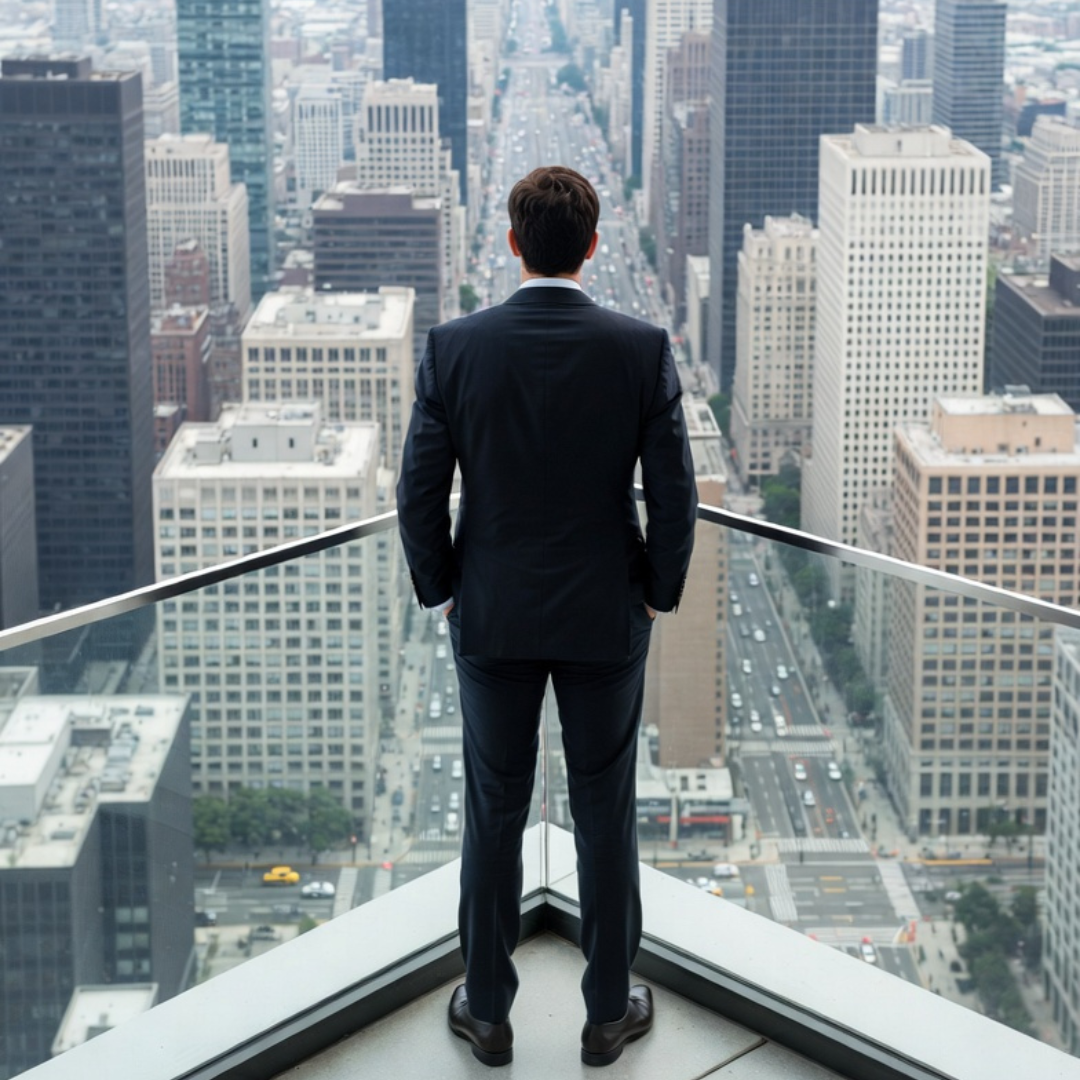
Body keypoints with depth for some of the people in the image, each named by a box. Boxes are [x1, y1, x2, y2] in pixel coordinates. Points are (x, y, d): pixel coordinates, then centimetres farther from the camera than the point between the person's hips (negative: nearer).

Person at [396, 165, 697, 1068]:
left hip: (492, 619, 1)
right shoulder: (642, 349, -12)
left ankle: (488, 1011, 24)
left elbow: (420, 494, -8)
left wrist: (441, 590, 8)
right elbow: (674, 493, -10)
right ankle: (609, 1011, 23)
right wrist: (659, 592, 6)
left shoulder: (455, 347, -11)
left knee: (494, 815, 13)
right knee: (606, 815, 12)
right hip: (607, 619, 0)